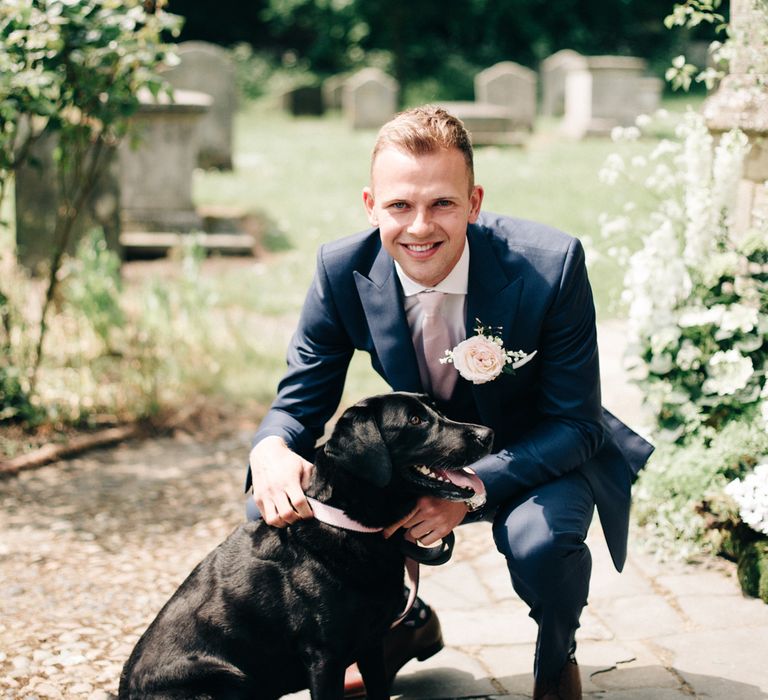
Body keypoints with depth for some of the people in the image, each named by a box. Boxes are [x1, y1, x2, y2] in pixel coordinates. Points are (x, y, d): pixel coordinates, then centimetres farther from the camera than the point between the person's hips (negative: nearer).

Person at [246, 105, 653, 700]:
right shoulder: (343, 270, -18)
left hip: (540, 455, -3)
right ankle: (405, 623, 15)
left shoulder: (551, 265, -27)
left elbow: (574, 423, -21)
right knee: (285, 505, -16)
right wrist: (271, 450, -35)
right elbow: (300, 401, -9)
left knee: (539, 539, -37)